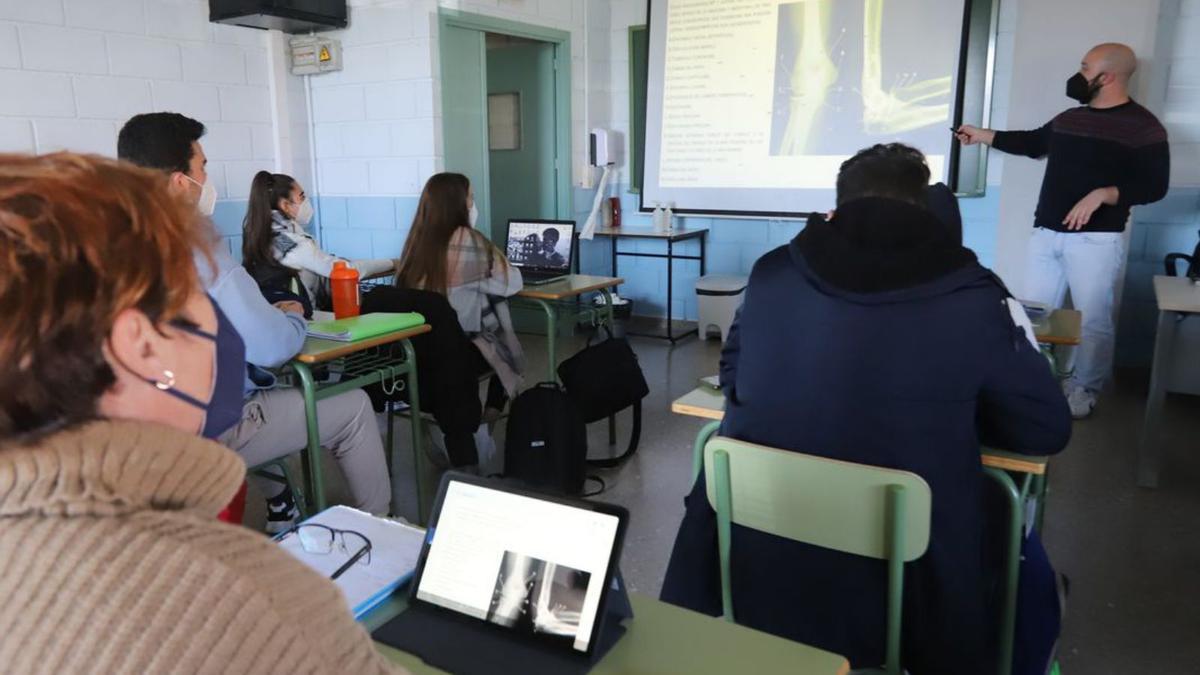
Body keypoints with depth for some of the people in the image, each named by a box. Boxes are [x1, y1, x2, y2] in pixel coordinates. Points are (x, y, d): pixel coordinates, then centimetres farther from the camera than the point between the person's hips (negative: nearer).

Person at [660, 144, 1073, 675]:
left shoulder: (772, 272, -2)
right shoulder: (971, 298, -9)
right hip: (902, 580, -2)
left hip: (752, 563, 3)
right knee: (1026, 562, 27)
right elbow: (1046, 429, 2)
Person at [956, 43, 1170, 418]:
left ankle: (1084, 391, 14)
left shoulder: (1142, 127, -7)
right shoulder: (1068, 119, 14)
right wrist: (982, 136, 31)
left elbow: (1154, 186, -11)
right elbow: (1033, 142, 30)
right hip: (1046, 233, 6)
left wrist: (1101, 195, -24)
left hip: (1096, 239, -6)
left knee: (1093, 320, -1)